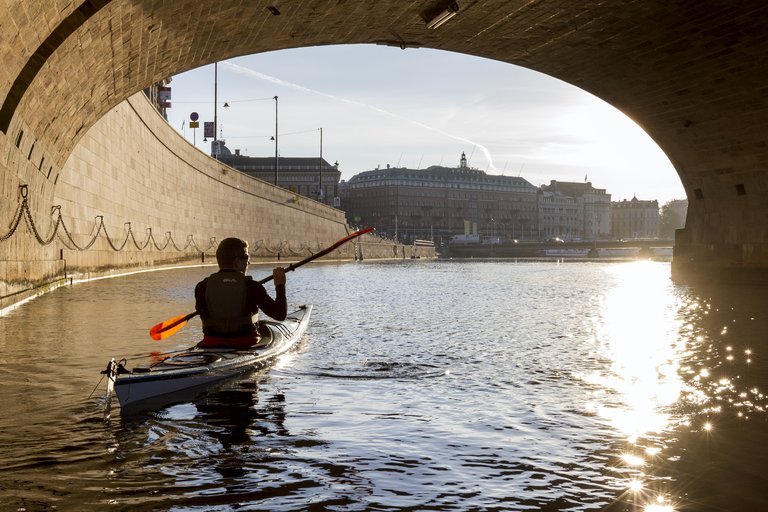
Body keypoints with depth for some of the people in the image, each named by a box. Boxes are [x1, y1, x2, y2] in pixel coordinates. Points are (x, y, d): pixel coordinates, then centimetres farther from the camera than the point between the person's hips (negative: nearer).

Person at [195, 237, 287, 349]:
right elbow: (280, 314, -9)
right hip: (246, 345, -2)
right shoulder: (252, 287, -9)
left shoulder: (202, 287, -4)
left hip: (212, 346, 2)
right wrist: (280, 286, 7)